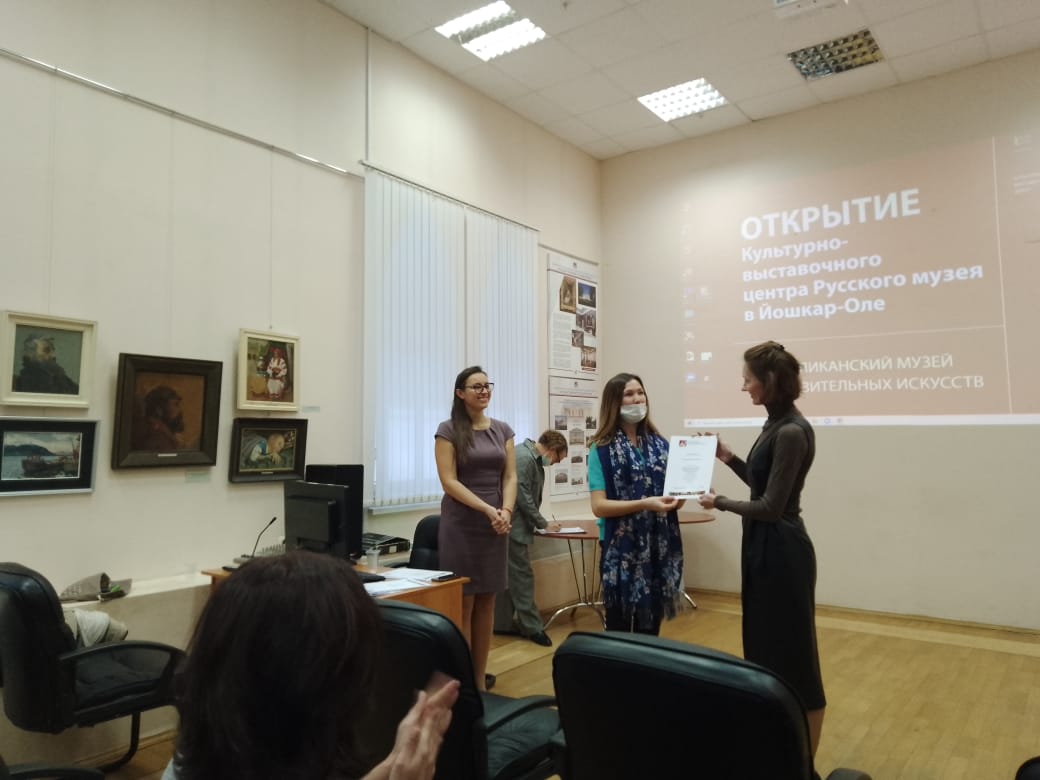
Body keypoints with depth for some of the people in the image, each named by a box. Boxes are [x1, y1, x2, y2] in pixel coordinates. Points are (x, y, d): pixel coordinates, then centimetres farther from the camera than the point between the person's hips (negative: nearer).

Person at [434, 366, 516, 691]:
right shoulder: (448, 430, -4)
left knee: (487, 603, 9)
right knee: (463, 603, -1)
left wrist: (505, 511, -13)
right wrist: (487, 510, -18)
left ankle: (480, 679, 18)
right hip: (461, 524, -4)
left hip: (496, 524, 4)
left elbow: (510, 476, 5)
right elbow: (449, 481, -11)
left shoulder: (502, 429, 9)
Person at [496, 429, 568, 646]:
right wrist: (543, 523, -11)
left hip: (518, 526, 10)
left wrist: (538, 522, 9)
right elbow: (522, 498, -21)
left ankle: (503, 623, 22)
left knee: (512, 576, 14)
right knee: (523, 576, -3)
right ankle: (532, 626, 4)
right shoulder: (523, 458, -19)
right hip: (514, 527, -10)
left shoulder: (532, 459, 13)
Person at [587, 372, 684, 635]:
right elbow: (599, 506, -13)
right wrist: (645, 504, -23)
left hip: (660, 548, 4)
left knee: (651, 629, 13)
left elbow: (673, 488, 15)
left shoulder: (659, 444, 7)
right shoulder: (602, 449, -6)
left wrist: (678, 498, -8)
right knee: (619, 630, 5)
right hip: (623, 550, -4)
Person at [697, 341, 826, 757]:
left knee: (791, 652, 3)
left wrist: (718, 501, -9)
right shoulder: (774, 425, 8)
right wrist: (728, 458, 13)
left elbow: (771, 507, -21)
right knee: (764, 646, 20)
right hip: (763, 547, 10)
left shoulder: (792, 432, -21)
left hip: (782, 550, -10)